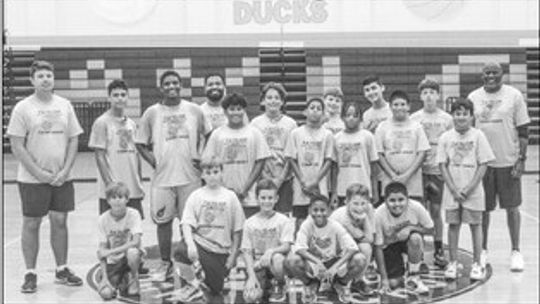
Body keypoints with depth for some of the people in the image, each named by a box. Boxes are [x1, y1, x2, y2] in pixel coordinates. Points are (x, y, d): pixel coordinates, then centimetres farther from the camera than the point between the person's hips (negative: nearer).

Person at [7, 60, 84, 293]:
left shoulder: (64, 105, 6)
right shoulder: (23, 108, -5)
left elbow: (73, 140, 7)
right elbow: (16, 146, -8)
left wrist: (65, 171, -5)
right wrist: (39, 173, -13)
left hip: (62, 178, 3)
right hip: (32, 179, -3)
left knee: (60, 221, 8)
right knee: (31, 224, 4)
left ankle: (62, 269, 20)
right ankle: (30, 274, 13)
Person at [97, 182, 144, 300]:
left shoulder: (133, 214, -15)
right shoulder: (103, 219, -9)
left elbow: (136, 242, -26)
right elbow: (102, 248, -7)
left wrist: (110, 252, -29)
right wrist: (104, 276, -15)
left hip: (130, 255, -2)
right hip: (113, 261, 2)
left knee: (132, 252, -37)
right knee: (105, 293, -18)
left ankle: (133, 279, -5)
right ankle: (119, 279, 17)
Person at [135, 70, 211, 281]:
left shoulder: (194, 110, 3)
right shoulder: (152, 113, 1)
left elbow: (207, 135, 15)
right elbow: (140, 143, 8)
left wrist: (201, 157, 3)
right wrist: (153, 161, -5)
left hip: (190, 176, 0)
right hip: (162, 177, 0)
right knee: (163, 220, 5)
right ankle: (165, 263, 18)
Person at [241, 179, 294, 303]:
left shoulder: (283, 221, -1)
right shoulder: (249, 223, 3)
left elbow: (286, 246, -10)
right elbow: (247, 252, 0)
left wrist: (271, 251, -32)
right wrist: (251, 276, -13)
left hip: (275, 261, -2)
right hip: (257, 266, 2)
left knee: (277, 258, -39)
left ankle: (279, 287, -5)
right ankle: (265, 288, 15)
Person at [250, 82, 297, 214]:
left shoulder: (290, 123, 6)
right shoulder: (255, 122, 5)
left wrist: (281, 178, -8)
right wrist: (265, 177, -7)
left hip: (284, 179, 0)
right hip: (262, 178, 0)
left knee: (284, 215, -1)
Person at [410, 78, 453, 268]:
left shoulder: (446, 119, 4)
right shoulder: (414, 119, 3)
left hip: (438, 169, 0)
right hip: (419, 169, 0)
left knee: (436, 210, 4)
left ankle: (439, 250, 14)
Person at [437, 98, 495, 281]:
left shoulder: (478, 136, -3)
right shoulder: (446, 138, 0)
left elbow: (483, 165, -5)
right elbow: (443, 165, 0)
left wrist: (469, 188, -12)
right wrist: (454, 190, -9)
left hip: (473, 191, -1)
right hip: (452, 191, 1)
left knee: (475, 225, 4)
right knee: (453, 225, 6)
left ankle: (477, 264, 12)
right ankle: (452, 263, 15)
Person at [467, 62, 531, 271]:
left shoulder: (514, 95, -2)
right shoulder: (473, 97, 5)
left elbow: (523, 130, -2)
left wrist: (521, 159, -8)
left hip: (508, 162, -2)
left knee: (512, 207, 4)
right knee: (483, 208, 8)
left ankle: (516, 252, 15)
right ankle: (483, 250, 21)